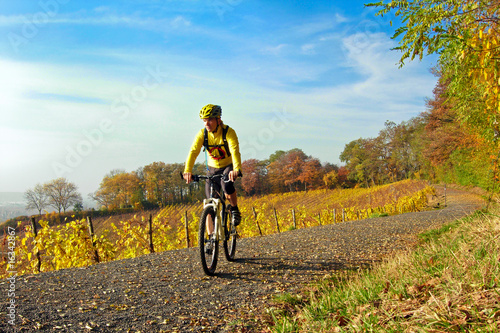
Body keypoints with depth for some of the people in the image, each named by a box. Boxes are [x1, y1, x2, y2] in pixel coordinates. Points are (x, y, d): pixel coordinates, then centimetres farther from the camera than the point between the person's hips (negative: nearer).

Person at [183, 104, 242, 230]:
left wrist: (236, 170, -56)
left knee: (227, 185, -35)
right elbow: (193, 151, -27)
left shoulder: (229, 132, -23)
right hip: (213, 169, 3)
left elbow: (235, 151, -38)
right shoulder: (202, 134, -15)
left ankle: (235, 209, -5)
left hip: (228, 167, -3)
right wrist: (187, 171, -45)